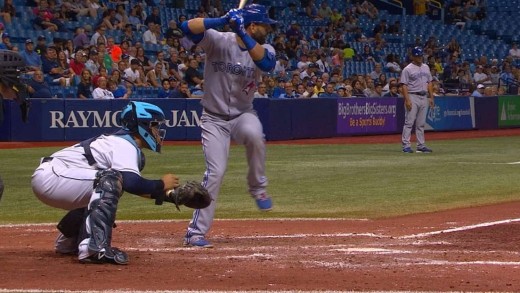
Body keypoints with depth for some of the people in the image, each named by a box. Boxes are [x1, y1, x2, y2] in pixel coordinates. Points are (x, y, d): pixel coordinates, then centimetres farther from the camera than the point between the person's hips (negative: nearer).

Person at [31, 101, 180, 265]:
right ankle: (93, 248, -34)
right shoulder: (125, 145, -14)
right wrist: (161, 185, -15)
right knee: (110, 181, -26)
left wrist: (161, 193, 10)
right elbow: (131, 182, -30)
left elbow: (128, 184, 20)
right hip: (50, 176, -11)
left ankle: (67, 242, 38)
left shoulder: (119, 141, 16)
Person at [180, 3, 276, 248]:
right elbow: (187, 27, -26)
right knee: (216, 171, -15)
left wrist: (242, 34, -32)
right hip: (215, 118, -2)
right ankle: (195, 232, -6)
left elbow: (267, 63, -26)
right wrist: (223, 20, -35)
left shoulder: (264, 49, -2)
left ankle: (257, 186, -8)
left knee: (254, 135, -34)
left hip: (243, 114, 2)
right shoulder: (218, 41, -12)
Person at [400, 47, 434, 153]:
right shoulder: (408, 69, -6)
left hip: (424, 97, 6)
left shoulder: (426, 68, 15)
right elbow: (404, 85, -11)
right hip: (413, 97, -6)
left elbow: (429, 83, 19)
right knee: (409, 122, -8)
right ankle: (406, 145, -9)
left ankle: (421, 145, 12)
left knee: (421, 123, 9)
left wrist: (431, 97, 11)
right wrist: (407, 100, -19)